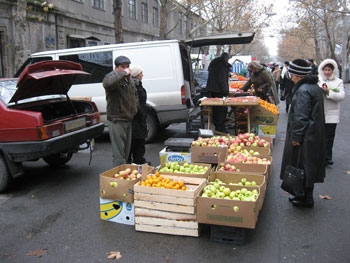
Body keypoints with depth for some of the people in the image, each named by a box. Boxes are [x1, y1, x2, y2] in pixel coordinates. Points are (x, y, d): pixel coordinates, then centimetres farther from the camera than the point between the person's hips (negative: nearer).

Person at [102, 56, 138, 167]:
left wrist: (134, 107, 17)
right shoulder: (111, 76, -11)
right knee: (119, 152, -8)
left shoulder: (128, 79, 17)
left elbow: (134, 94, 32)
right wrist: (123, 73, -30)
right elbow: (108, 83, -38)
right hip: (116, 120, -9)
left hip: (128, 119, 9)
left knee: (126, 150, 18)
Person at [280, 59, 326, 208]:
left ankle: (306, 199, 10)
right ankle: (306, 196, 28)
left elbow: (300, 117, -22)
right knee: (309, 166, 17)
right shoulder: (315, 87, 13)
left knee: (303, 166, 0)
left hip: (305, 136, -10)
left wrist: (295, 136, -17)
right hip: (315, 135, 10)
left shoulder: (303, 90, -19)